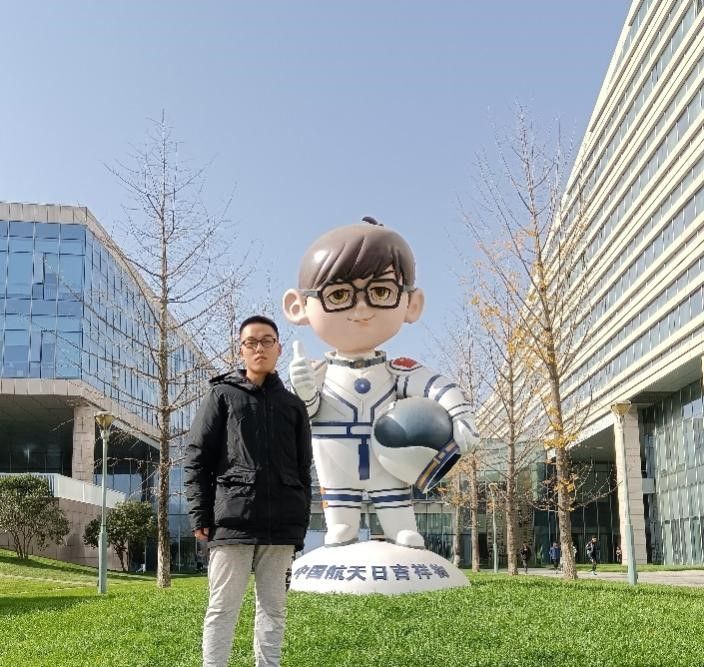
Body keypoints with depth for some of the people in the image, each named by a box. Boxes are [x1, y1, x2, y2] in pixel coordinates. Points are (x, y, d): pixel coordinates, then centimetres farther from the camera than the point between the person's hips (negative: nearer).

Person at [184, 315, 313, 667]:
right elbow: (196, 458, 1)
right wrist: (200, 516, -6)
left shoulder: (293, 405, 14)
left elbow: (303, 470, 14)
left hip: (280, 525, 3)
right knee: (223, 607, 0)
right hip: (232, 519, -3)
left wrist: (300, 523, 7)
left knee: (273, 607, 9)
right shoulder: (222, 395, 6)